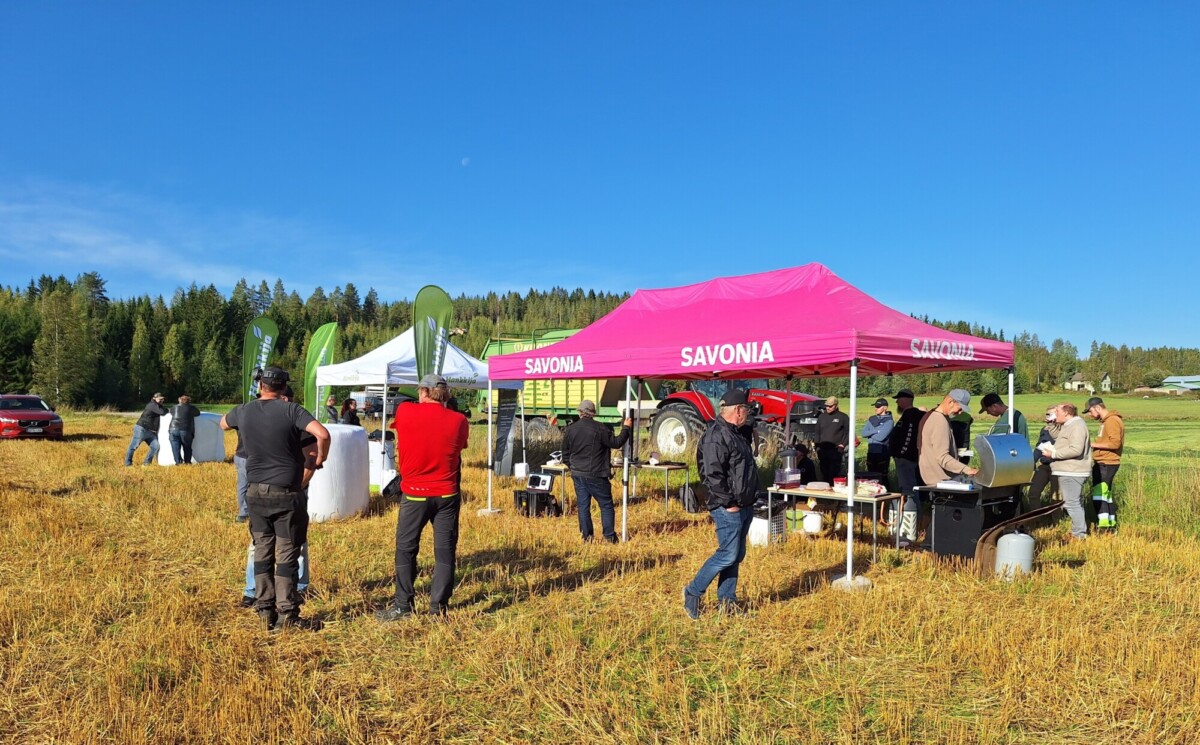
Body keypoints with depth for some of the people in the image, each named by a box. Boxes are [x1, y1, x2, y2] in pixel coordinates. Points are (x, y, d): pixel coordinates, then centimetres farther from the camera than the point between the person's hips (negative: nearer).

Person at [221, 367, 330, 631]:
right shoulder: (291, 410, -11)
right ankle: (286, 615, 7)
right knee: (286, 554, 3)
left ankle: (265, 611, 19)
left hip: (256, 492, 4)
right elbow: (323, 434, -23)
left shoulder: (243, 411, 4)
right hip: (286, 493, -4)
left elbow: (223, 423, 28)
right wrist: (319, 460, -5)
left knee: (262, 551, 14)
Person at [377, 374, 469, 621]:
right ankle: (439, 606, 11)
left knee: (406, 549, 11)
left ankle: (403, 606, 16)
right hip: (447, 495, 1)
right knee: (445, 550, 8)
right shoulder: (458, 421, -4)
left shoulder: (405, 412, -6)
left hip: (414, 493, -1)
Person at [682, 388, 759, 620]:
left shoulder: (732, 434, 16)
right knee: (728, 554, -6)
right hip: (728, 508, -10)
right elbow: (712, 474, -25)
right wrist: (728, 502, -20)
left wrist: (747, 501, 19)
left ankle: (726, 600, 22)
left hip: (743, 507, 10)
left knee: (736, 555, 13)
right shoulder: (716, 435, -18)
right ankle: (693, 592, 7)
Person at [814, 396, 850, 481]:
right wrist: (817, 449, 9)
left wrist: (843, 444, -5)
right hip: (823, 450, 4)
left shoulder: (843, 417, -1)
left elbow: (848, 431, 3)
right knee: (824, 473, 9)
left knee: (834, 474, -8)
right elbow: (817, 433, 15)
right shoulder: (822, 416, 11)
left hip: (836, 450, -4)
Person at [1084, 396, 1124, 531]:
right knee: (1106, 494, 15)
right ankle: (1111, 524, 22)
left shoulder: (1112, 421, -14)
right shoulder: (1105, 421, 17)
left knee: (1099, 494, -12)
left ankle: (1103, 526, -12)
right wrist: (1095, 445, 6)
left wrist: (1094, 444, -18)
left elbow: (1115, 443, -24)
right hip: (1102, 464, 10)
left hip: (1107, 464, -10)